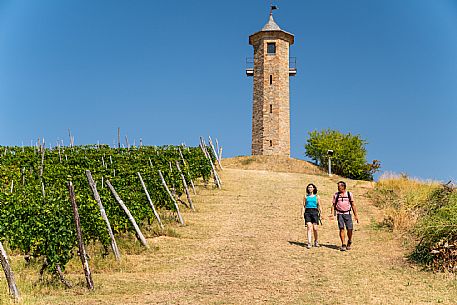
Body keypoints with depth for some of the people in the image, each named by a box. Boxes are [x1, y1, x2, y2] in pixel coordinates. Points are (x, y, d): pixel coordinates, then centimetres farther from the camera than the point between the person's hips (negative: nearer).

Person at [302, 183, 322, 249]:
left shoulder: (317, 197, 9)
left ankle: (316, 241, 22)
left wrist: (320, 214, 2)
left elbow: (319, 206, 9)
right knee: (309, 227, -12)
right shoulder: (306, 196, 11)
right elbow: (304, 206, 12)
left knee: (315, 228, -3)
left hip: (314, 212, 0)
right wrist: (302, 214, 1)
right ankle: (309, 243, -14)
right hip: (307, 212, 0)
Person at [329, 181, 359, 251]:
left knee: (350, 229, -6)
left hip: (347, 214, 0)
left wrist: (356, 215, 4)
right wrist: (332, 214, -5)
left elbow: (353, 205, 8)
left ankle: (349, 242, 21)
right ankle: (343, 245, -7)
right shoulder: (336, 195, 8)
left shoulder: (349, 194, 6)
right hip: (340, 214, 0)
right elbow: (333, 205, 9)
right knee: (341, 228, -11)